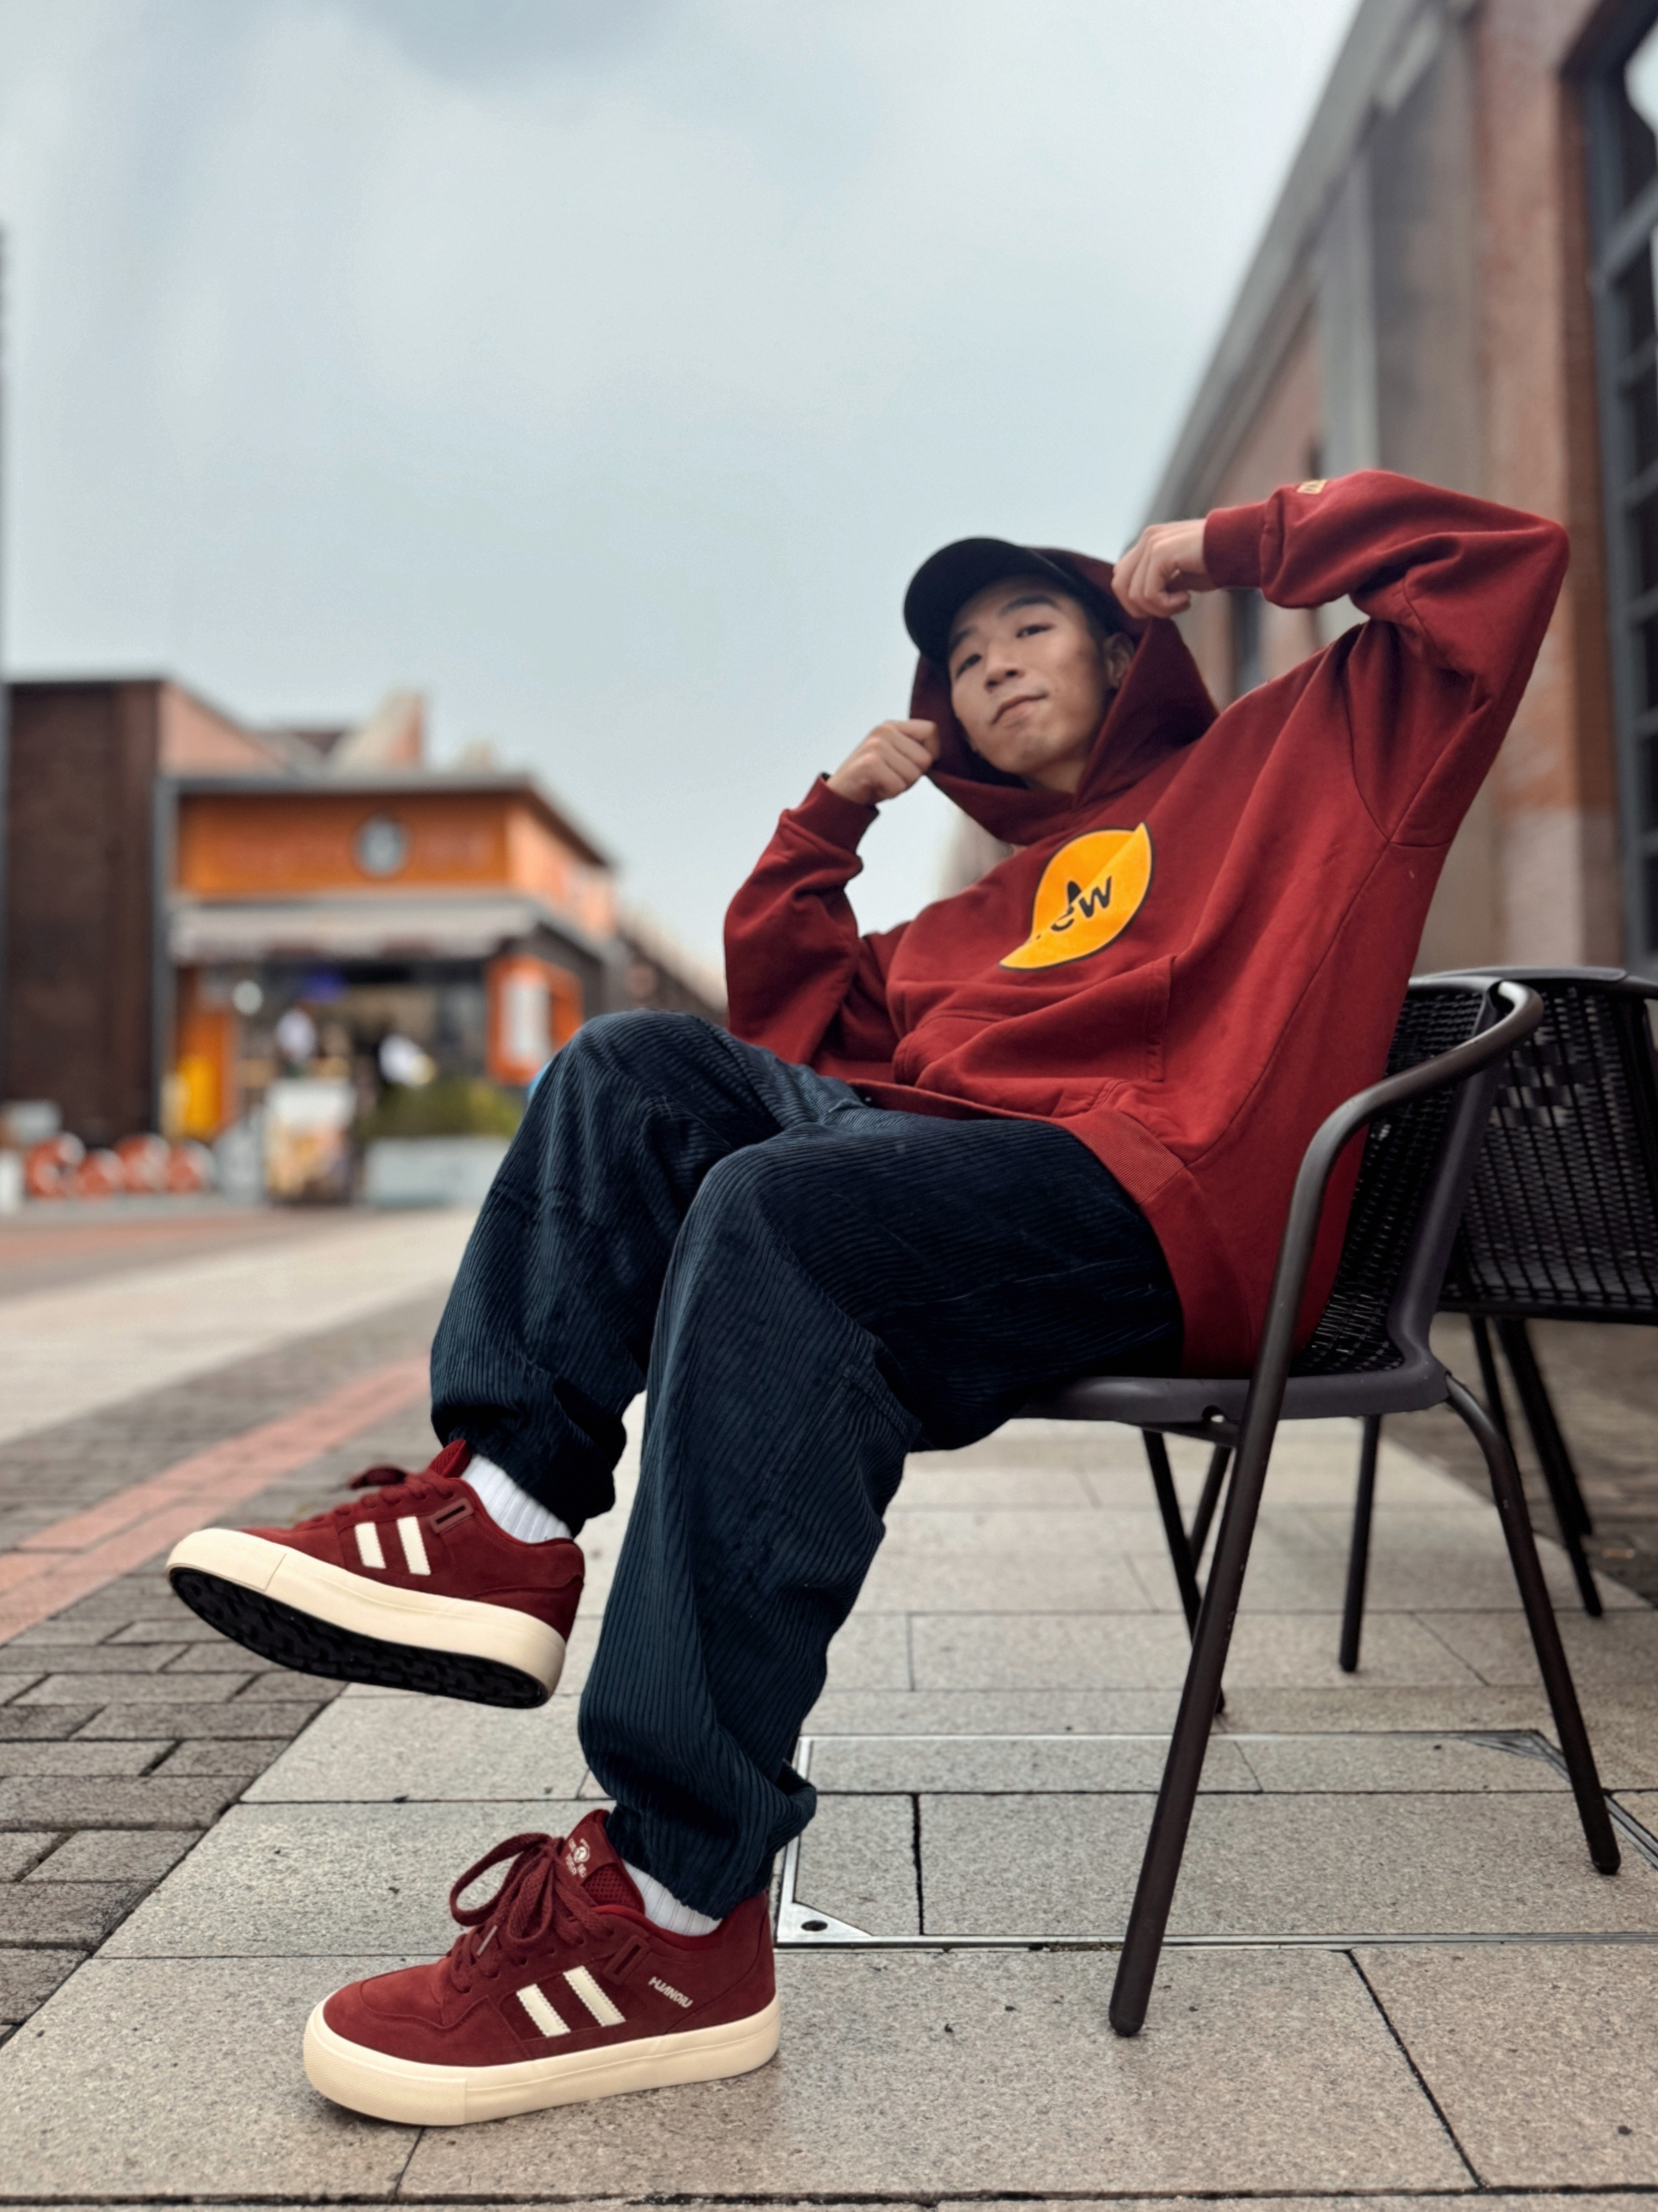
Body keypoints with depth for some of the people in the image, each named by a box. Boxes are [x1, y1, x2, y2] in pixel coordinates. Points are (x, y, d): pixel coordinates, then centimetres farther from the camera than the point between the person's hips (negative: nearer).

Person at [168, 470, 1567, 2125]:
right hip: (940, 1155, 7)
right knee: (640, 1068, -4)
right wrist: (827, 820, 27)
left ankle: (682, 1918, -33)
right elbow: (787, 1011, 36)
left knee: (773, 1210, -33)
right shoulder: (988, 910, 36)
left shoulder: (1298, 751, 21)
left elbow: (1504, 559, 13)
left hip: (1162, 1200, -7)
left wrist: (1233, 543, 15)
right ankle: (504, 1519, -22)